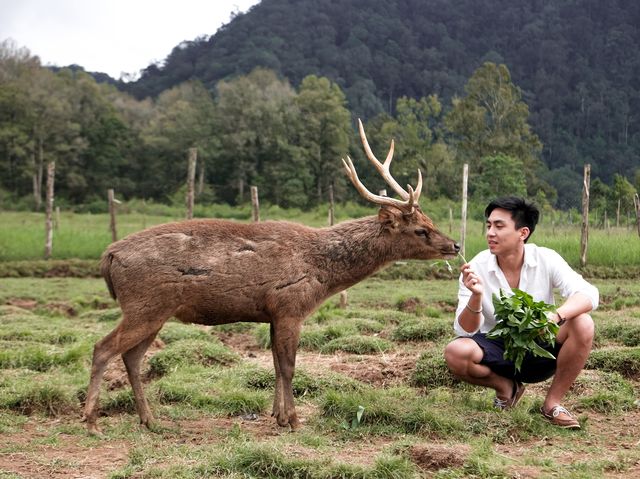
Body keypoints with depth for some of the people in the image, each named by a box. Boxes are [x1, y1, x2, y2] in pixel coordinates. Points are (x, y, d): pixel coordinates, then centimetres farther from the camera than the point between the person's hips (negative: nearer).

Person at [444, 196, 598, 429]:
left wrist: (555, 316, -45)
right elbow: (465, 331, -16)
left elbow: (589, 294, -26)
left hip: (539, 350, 0)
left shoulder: (546, 259, -13)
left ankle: (553, 403, -8)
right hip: (498, 351, 0)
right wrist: (476, 297, -36)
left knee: (582, 324, -27)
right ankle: (506, 387, 3)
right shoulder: (476, 268, -14)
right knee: (456, 352, -30)